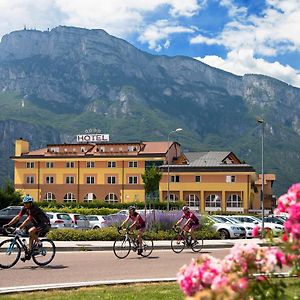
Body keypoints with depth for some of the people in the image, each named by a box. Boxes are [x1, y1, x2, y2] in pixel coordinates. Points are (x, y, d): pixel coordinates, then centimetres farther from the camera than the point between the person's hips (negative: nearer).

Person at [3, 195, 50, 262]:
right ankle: (28, 254, 10)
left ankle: (39, 243, -7)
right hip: (38, 224, 9)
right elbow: (18, 217, -5)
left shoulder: (34, 209, -27)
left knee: (31, 231, -26)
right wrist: (8, 224, -13)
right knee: (31, 236, 3)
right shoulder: (25, 208, -2)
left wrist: (19, 228, -41)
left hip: (45, 224, -9)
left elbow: (28, 220, -35)